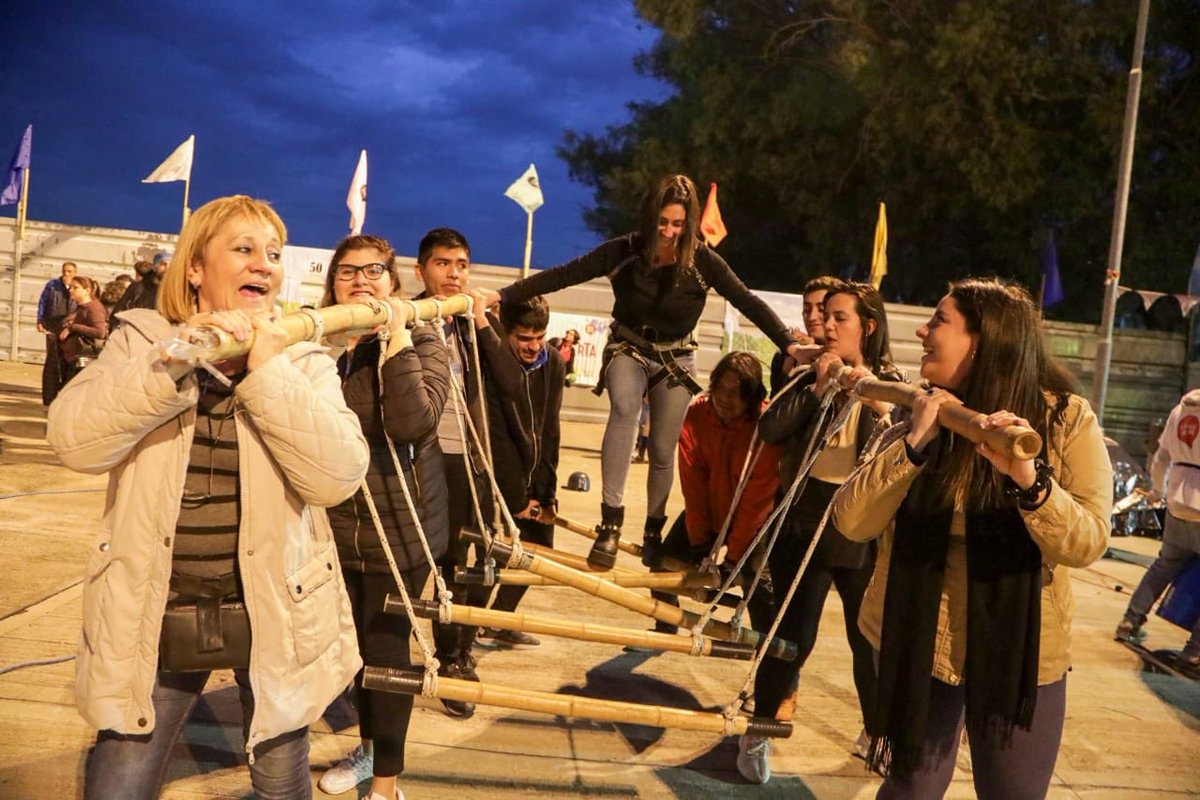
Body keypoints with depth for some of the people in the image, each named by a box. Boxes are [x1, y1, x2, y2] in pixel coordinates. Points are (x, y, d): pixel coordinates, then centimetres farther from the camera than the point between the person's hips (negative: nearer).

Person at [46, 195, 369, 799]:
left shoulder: (303, 360, -3)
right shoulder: (142, 341, -1)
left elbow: (338, 477, -18)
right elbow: (74, 442, -18)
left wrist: (268, 370, -22)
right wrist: (175, 358, -27)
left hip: (272, 614, 1)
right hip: (156, 615, 0)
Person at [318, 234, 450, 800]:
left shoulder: (422, 344, -8)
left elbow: (413, 423, -25)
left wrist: (398, 339, -26)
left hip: (400, 525, -5)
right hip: (334, 523, 5)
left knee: (387, 645, 3)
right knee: (356, 640, 20)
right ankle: (369, 745, 43)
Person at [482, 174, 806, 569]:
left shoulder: (703, 260, -16)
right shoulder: (624, 251, -16)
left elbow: (748, 302, -15)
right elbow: (563, 275, -17)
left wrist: (789, 344, -25)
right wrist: (501, 295, -24)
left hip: (676, 359, 1)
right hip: (629, 349, -1)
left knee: (663, 451, 5)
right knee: (624, 407, -32)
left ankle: (653, 531, 27)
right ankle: (611, 521, -33)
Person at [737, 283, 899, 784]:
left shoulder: (890, 386, 2)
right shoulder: (809, 376, 5)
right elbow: (769, 431, -11)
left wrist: (877, 404, -21)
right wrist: (817, 387, -13)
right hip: (804, 521, 0)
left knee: (869, 636, 12)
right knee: (793, 634, 3)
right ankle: (759, 732, 22)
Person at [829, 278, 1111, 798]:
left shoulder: (1068, 420, -9)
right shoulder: (921, 415, -2)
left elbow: (1086, 544, -20)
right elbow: (850, 523, -12)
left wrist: (1029, 478, -38)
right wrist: (913, 444, -24)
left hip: (1020, 653, -2)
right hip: (918, 644, 2)